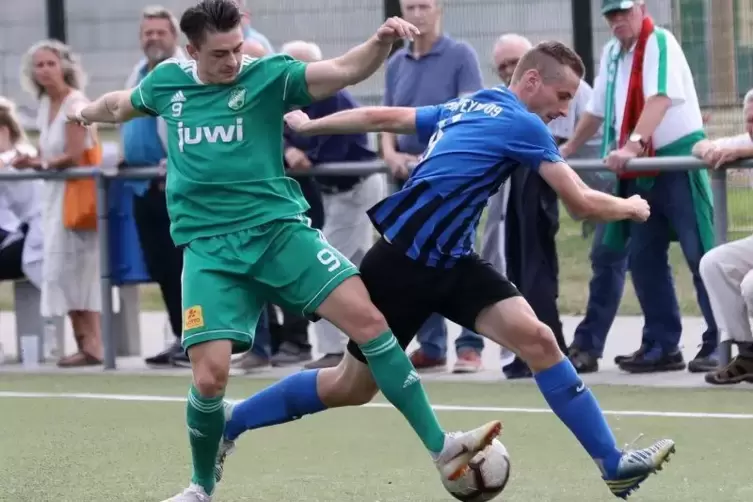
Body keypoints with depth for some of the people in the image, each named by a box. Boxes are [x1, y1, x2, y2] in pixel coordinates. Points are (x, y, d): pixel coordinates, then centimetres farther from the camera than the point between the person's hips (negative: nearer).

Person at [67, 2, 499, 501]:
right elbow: (122, 104, 31)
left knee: (367, 316, -19)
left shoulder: (267, 75, -3)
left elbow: (345, 70, -18)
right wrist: (87, 111, 45)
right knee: (210, 375, -13)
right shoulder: (168, 82, 7)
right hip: (209, 247, 1)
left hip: (279, 229, -1)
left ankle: (441, 448, -13)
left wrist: (382, 42, -35)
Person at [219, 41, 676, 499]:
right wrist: (631, 208, 7)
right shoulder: (522, 124, -14)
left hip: (449, 261, 8)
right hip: (404, 260, -8)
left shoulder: (465, 109, 11)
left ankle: (614, 464, -12)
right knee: (351, 387, 5)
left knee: (536, 339, -9)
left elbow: (383, 116, 15)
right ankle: (224, 427, 22)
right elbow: (582, 203, -13)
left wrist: (308, 125, 23)